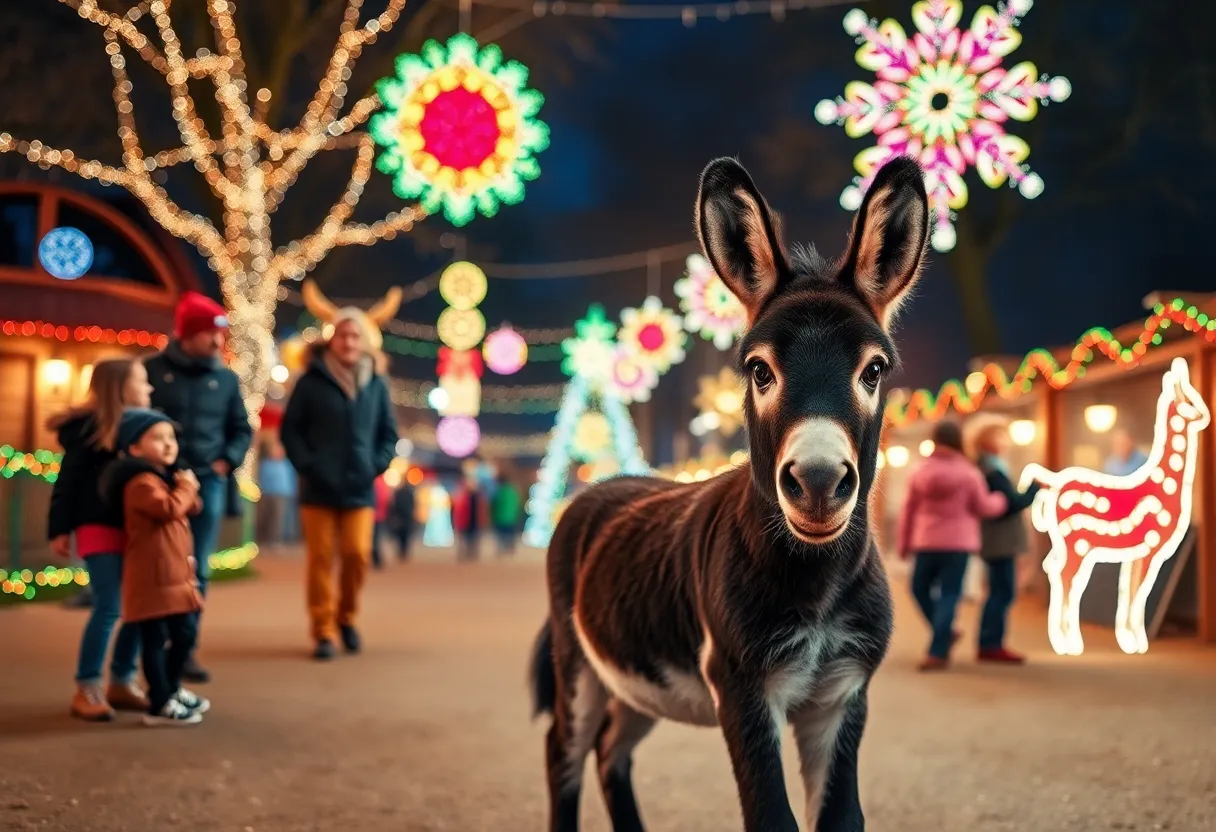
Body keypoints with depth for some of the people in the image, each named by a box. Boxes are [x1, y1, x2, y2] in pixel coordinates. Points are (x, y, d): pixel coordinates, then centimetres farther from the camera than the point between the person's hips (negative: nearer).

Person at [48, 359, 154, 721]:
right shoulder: (89, 427, -9)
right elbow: (67, 481, -8)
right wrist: (59, 529, -10)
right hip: (100, 528, -7)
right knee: (108, 608, -9)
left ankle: (122, 682, 20)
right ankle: (87, 689, 0)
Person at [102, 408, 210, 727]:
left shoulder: (167, 476, 19)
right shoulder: (141, 482, -14)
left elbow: (192, 507, 21)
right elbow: (168, 509, -28)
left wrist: (188, 489, 2)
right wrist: (185, 487, -11)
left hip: (176, 574, 10)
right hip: (153, 577, -10)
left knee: (185, 632, 18)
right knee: (156, 639, -6)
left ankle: (171, 689, 35)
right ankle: (160, 705, -2)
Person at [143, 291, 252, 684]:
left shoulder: (225, 378, 8)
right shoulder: (152, 370, 1)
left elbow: (242, 429, 17)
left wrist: (226, 461, 1)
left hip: (208, 483, 2)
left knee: (197, 571, 3)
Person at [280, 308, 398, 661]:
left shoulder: (376, 384, 6)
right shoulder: (312, 381, -3)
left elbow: (389, 433, 13)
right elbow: (290, 429, 0)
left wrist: (378, 465, -2)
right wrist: (306, 465, -10)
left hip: (360, 490, 2)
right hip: (318, 489, -1)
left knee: (357, 554, -6)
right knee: (321, 559, 0)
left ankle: (346, 617, 18)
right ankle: (323, 631, 8)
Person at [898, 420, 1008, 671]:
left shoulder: (920, 472, 1)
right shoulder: (968, 473, -6)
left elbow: (908, 511, 4)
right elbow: (984, 507, 0)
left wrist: (904, 543, 13)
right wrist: (1000, 500, 21)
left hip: (927, 543, 1)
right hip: (958, 543, -1)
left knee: (921, 588, 20)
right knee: (948, 595, -1)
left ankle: (945, 634, 20)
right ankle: (938, 651, -5)